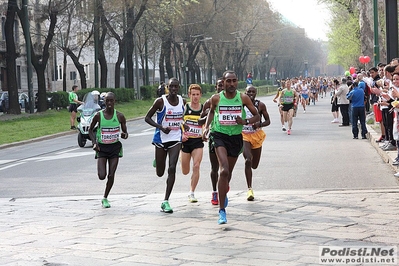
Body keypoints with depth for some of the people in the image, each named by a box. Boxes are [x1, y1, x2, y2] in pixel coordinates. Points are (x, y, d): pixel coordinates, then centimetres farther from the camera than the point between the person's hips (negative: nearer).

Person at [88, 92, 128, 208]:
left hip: (115, 147, 1)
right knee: (101, 176, -12)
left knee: (111, 175, -1)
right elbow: (90, 130, 5)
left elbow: (125, 132, 4)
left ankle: (105, 198, 18)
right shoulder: (98, 115, -8)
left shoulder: (120, 116, -5)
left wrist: (124, 135, -20)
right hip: (102, 147, -1)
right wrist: (94, 142, -10)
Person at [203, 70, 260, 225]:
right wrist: (207, 127, 5)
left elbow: (257, 116, 4)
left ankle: (224, 193, 53)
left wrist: (245, 122, -15)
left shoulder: (243, 98, -5)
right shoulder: (216, 98, -4)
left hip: (236, 137, 2)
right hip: (219, 136, -2)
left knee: (228, 172, 17)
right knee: (224, 170, -21)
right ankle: (222, 211, -18)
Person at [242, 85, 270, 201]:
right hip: (244, 136, -2)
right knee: (248, 161, -20)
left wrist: (260, 124, -18)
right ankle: (250, 189, -17)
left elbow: (268, 121, 1)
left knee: (254, 165, 10)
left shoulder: (260, 105, -2)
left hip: (257, 135, 2)